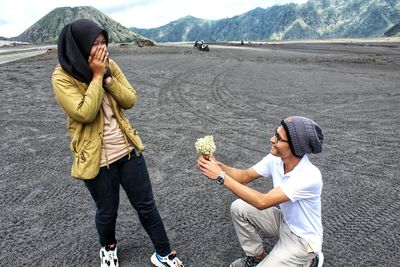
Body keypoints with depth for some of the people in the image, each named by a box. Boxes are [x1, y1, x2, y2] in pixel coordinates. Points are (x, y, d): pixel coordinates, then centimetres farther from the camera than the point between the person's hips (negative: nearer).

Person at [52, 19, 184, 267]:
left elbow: (130, 100, -3)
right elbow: (84, 113, -23)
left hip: (127, 149, 4)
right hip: (97, 158, -3)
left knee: (146, 204, 10)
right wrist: (96, 76, -20)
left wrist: (107, 76, -15)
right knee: (107, 211, 15)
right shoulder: (62, 77, -13)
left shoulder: (110, 65, 2)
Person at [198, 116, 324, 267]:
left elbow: (262, 202, -38)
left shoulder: (310, 177, -36)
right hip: (284, 220, 6)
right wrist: (218, 166, -27)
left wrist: (221, 176, -38)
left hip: (303, 239, -6)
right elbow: (245, 176, -8)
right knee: (238, 208, -6)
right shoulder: (276, 158, -15)